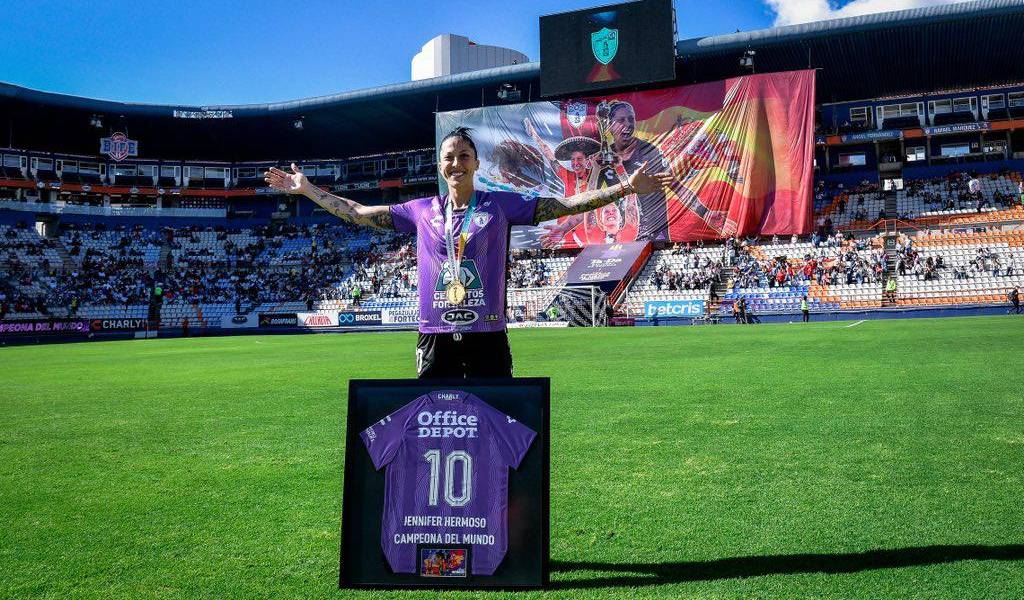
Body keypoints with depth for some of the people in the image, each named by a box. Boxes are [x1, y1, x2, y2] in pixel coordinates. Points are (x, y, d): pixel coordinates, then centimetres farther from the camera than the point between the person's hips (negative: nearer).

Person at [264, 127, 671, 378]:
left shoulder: (500, 205, 4)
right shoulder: (422, 211, 10)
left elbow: (565, 205, -1)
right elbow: (358, 212, 16)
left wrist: (626, 187, -8)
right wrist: (306, 190, 17)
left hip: (487, 335, -2)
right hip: (435, 337, 2)